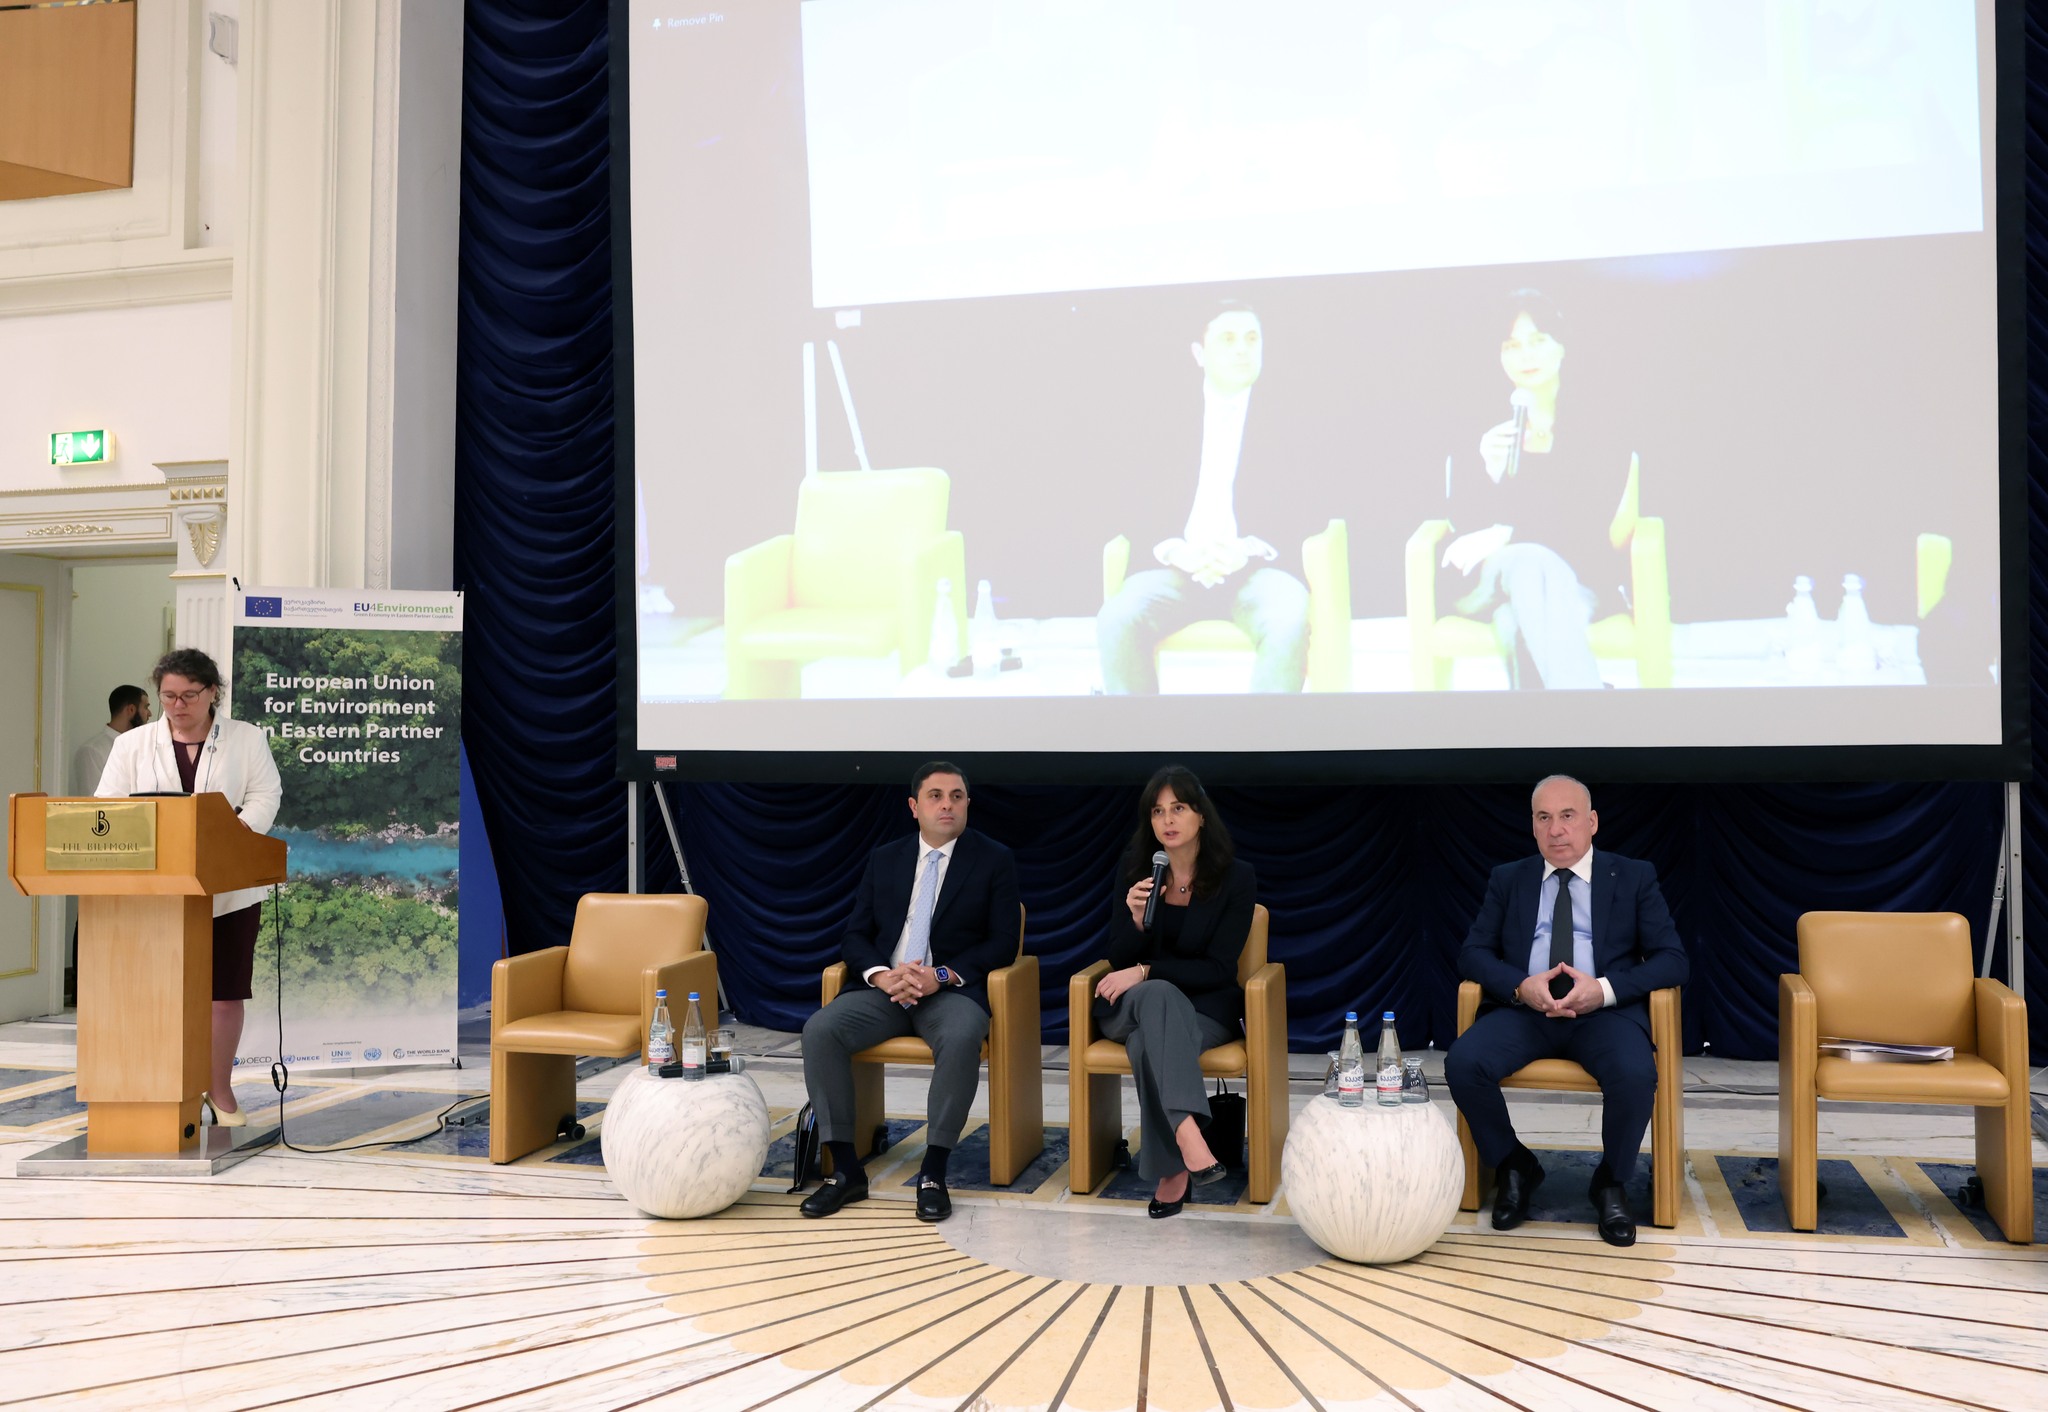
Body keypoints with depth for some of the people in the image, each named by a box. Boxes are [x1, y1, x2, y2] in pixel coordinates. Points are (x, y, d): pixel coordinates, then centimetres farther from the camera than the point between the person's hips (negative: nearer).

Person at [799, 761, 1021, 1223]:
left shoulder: (994, 860, 6)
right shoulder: (884, 859, 15)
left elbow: (1003, 941, -1)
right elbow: (855, 936, 12)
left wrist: (943, 976, -15)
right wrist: (881, 975, -11)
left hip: (953, 991, -3)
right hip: (884, 989, 3)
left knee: (961, 1039, -37)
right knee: (820, 1029, -25)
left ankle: (933, 1174, -25)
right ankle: (845, 1169, -17)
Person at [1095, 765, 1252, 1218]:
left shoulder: (1236, 877, -7)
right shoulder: (1133, 869, 0)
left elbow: (1217, 969, -10)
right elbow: (1120, 961, 0)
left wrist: (1145, 972, -20)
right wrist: (1137, 918, -21)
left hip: (1205, 1007, -1)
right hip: (1132, 1007, 1)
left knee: (1148, 1042, -36)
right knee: (1158, 995, -38)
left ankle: (1171, 1169, -34)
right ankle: (1188, 1135, -53)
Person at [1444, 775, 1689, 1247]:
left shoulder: (1634, 878, 10)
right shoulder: (1507, 880, 15)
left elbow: (1673, 959, 2)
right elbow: (1472, 954, 8)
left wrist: (1604, 990, -16)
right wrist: (1522, 986, -14)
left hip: (1605, 1011, -1)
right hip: (1525, 1009, 2)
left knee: (1635, 1075, -34)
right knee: (1463, 1062, -27)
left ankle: (1611, 1182, -3)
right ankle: (1514, 1167, 0)